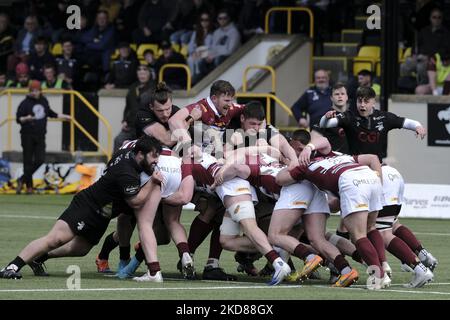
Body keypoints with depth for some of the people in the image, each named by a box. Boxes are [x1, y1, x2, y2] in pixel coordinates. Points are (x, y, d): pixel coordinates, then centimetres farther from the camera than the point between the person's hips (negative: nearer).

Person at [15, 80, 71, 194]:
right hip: (28, 136, -5)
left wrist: (63, 116, 30)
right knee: (28, 162, -2)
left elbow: (49, 112, 27)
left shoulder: (43, 101, 10)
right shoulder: (25, 103, -7)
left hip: (40, 136, 5)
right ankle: (29, 186, 7)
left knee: (40, 160, -4)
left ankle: (22, 180, 11)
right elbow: (18, 119, -10)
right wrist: (26, 118, -30)